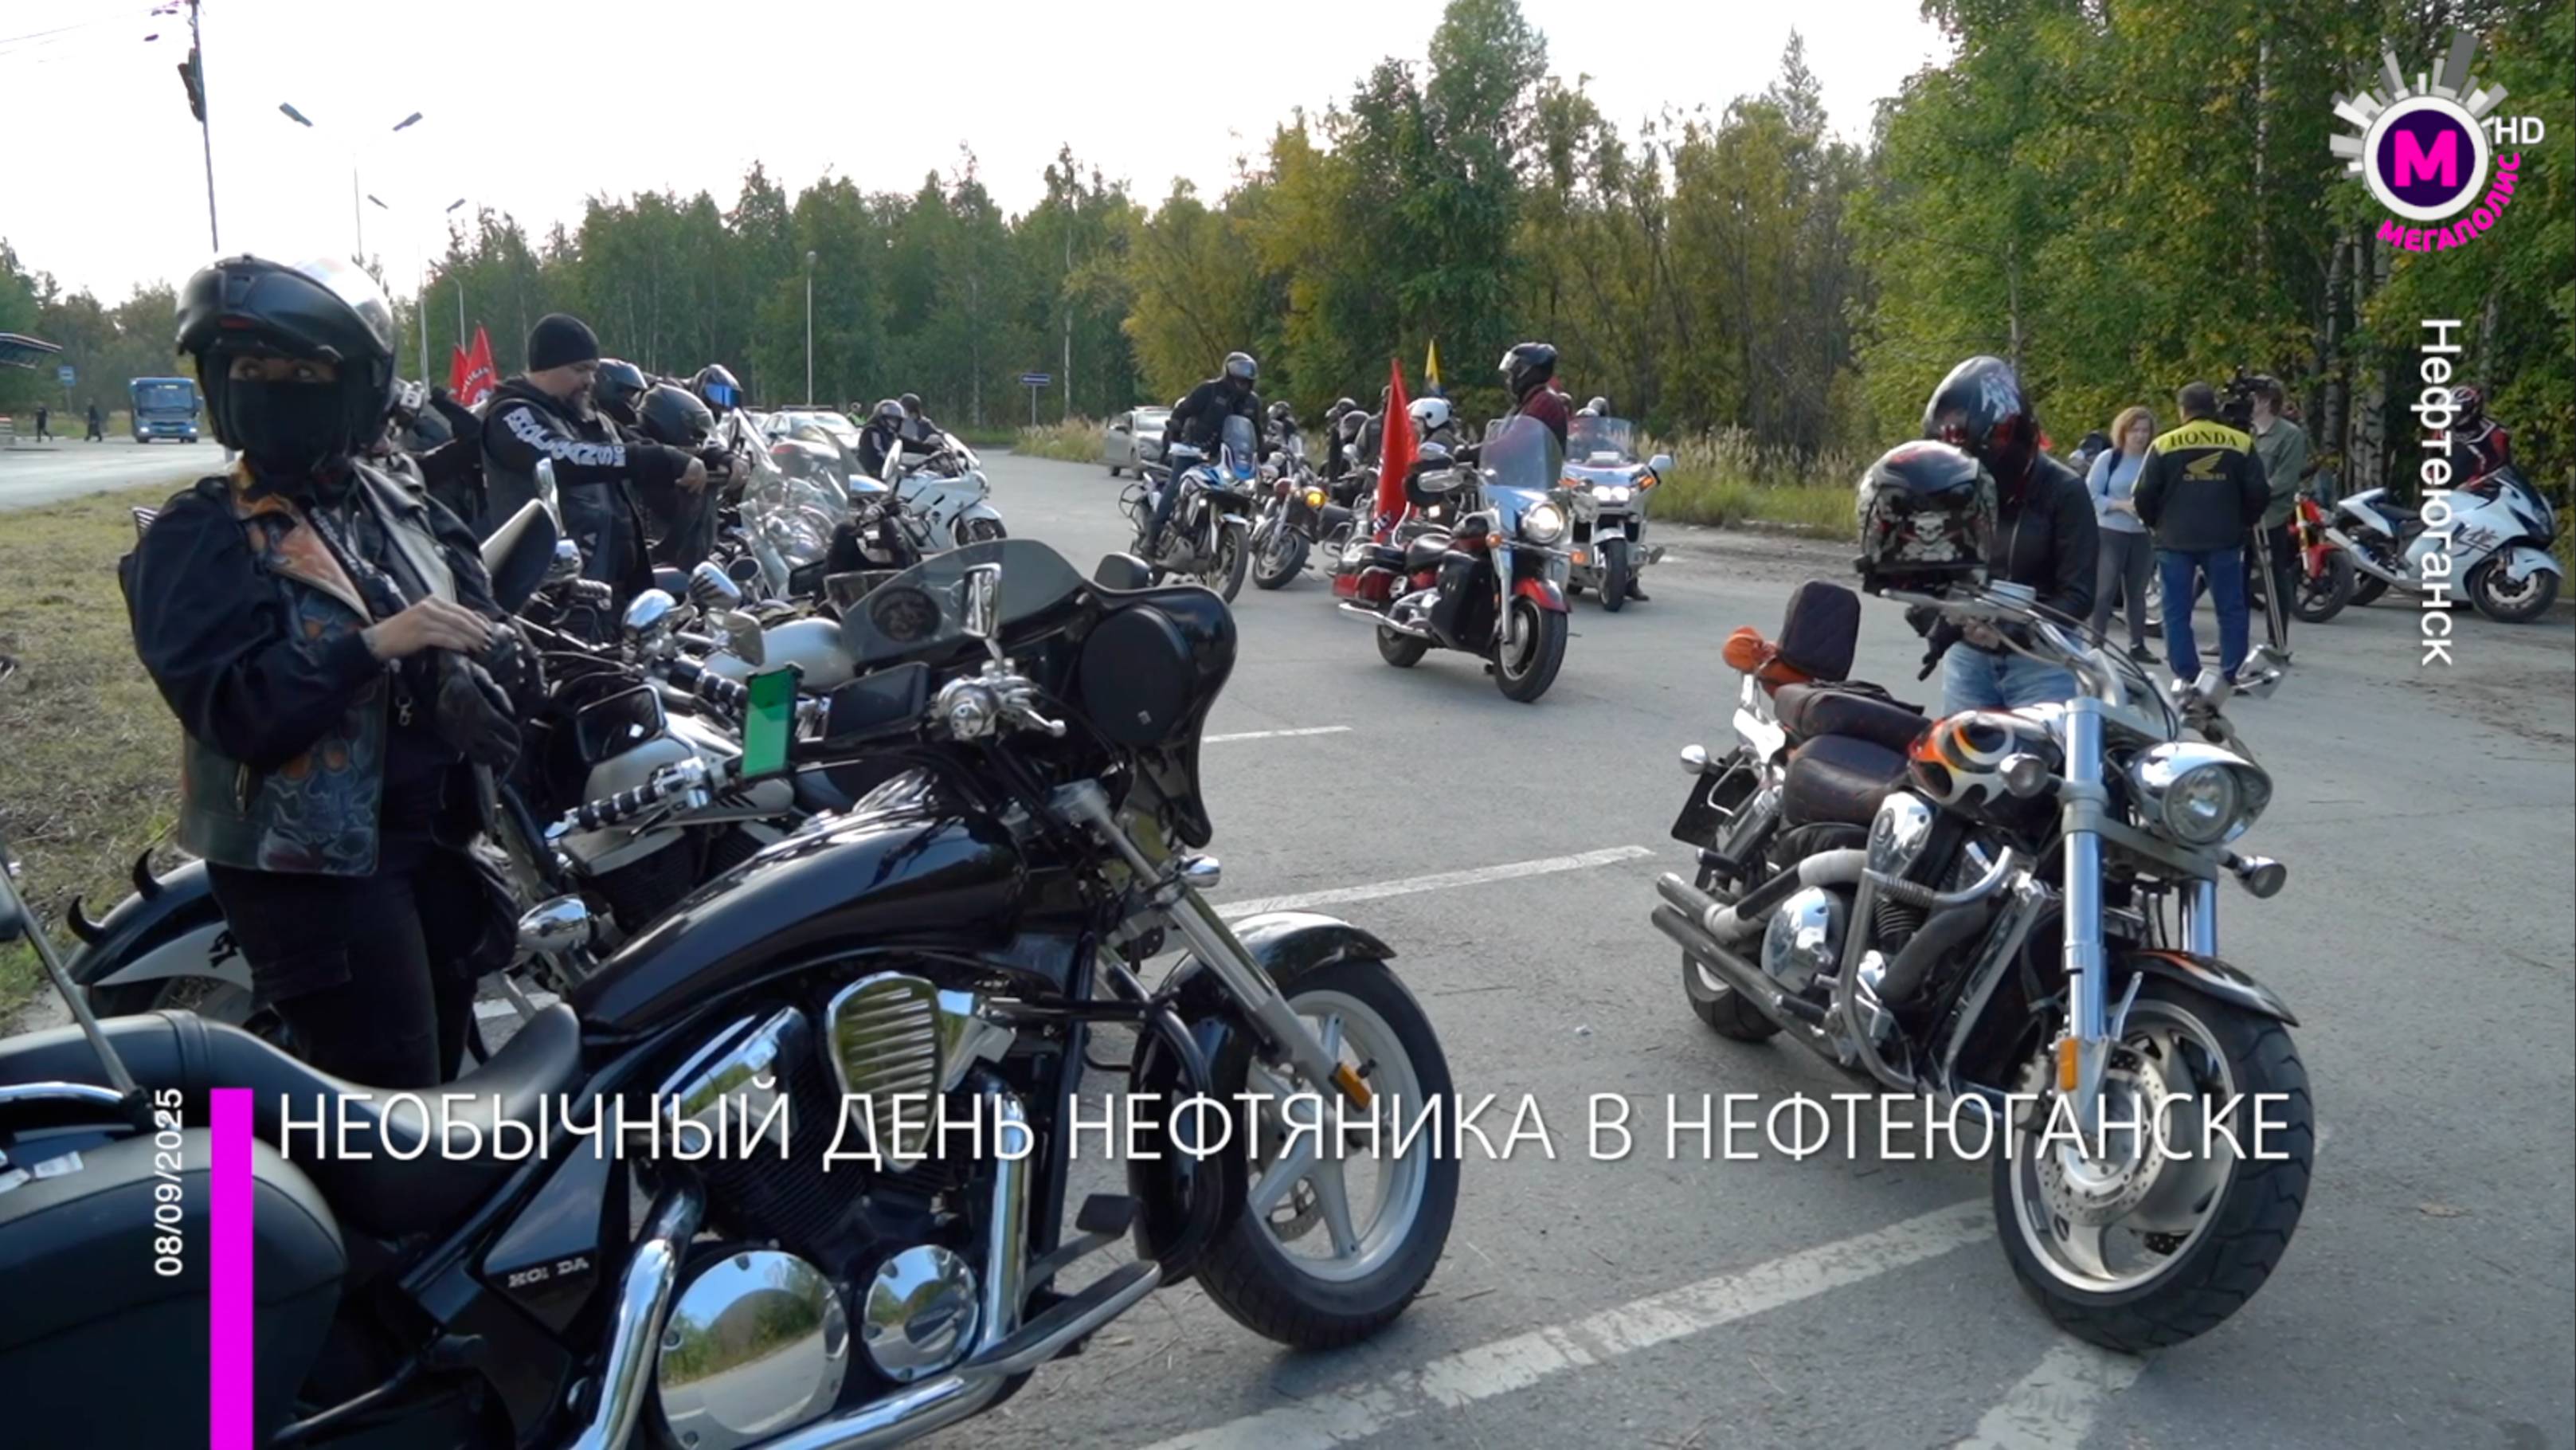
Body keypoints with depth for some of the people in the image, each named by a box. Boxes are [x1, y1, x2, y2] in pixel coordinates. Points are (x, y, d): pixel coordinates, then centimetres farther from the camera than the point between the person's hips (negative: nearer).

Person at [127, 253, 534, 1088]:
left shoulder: (407, 514, 11)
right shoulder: (198, 539, -8)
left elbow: (486, 628, 6)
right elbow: (224, 707, -20)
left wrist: (498, 664, -17)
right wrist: (374, 646, -30)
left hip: (436, 841, 7)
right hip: (311, 864, -7)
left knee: (442, 1077, 19)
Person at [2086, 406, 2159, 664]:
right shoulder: (2107, 458, -4)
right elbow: (2091, 495, -7)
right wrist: (2121, 505, -19)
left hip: (2144, 534, 3)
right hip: (2111, 532, -3)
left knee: (2137, 591, 10)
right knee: (2106, 589, -2)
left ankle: (2138, 644, 16)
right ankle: (2097, 644, 1)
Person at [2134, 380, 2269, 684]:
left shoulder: (2163, 446, -4)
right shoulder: (2240, 444, 1)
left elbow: (2143, 497, -4)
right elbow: (2258, 494, 1)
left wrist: (2158, 524, 14)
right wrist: (2243, 522, 18)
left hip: (2175, 541, -1)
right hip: (2224, 540, 1)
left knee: (2177, 612, 5)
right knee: (2231, 609, 10)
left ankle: (2186, 677, 3)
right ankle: (2231, 675, 8)